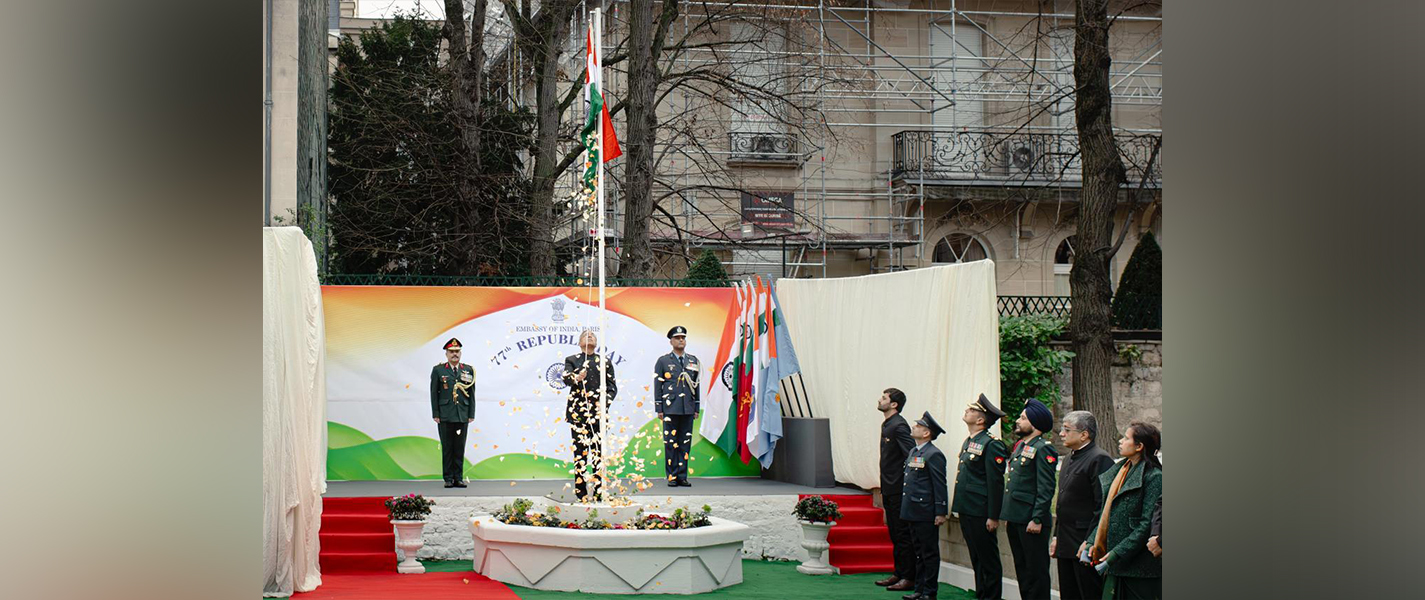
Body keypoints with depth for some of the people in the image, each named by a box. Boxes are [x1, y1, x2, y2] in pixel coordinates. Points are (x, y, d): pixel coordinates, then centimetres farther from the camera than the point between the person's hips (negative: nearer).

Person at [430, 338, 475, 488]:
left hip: (462, 416, 2)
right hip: (445, 416, -2)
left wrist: (471, 415, 4)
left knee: (460, 448, 3)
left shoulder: (468, 370, 10)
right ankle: (448, 479, 5)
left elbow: (472, 394, 10)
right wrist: (435, 414, -3)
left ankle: (459, 478, 8)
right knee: (447, 448, 1)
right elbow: (434, 394, 3)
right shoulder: (438, 370, 4)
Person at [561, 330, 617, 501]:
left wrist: (605, 402, -7)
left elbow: (612, 386, 11)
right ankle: (581, 493, 0)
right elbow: (566, 378, -7)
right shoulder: (571, 360, 12)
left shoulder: (605, 362, 16)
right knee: (579, 451, -3)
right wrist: (576, 378, -30)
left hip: (598, 412, 1)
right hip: (578, 412, -1)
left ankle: (598, 492, 2)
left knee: (598, 451, -2)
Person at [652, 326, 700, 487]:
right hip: (670, 408, -3)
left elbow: (696, 385, 16)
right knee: (670, 443, -3)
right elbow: (657, 386, 3)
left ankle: (682, 476, 8)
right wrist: (659, 409, -3)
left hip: (688, 409, 3)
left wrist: (696, 408, 12)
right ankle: (672, 477, 2)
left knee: (685, 443, 3)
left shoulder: (693, 361, 14)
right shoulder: (663, 361, 5)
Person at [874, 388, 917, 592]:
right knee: (895, 535, 14)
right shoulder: (887, 425, 15)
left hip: (899, 491, -10)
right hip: (890, 490, 10)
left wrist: (907, 488, -20)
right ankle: (899, 574, 21)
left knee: (903, 535, -5)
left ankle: (909, 578, -2)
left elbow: (913, 457, -21)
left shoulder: (899, 426, -15)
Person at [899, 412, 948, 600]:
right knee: (919, 552, 14)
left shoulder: (933, 455, -13)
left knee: (930, 554, -1)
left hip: (926, 513, -9)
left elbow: (940, 485, -15)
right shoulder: (913, 452, 15)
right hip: (913, 512, 9)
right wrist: (906, 510, 21)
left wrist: (941, 512, -17)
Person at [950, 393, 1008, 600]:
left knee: (988, 560, -2)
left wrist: (993, 516, -18)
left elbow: (996, 483, -16)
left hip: (980, 513, -9)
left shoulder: (991, 445, -13)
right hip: (966, 511, 9)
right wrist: (957, 505, 19)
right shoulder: (968, 442, 16)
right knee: (976, 559, 14)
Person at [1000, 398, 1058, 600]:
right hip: (1015, 520, 9)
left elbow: (1046, 490, -17)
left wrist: (1037, 520, -20)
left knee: (1036, 571, -3)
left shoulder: (1043, 450, -12)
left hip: (1031, 522, -9)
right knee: (1022, 569, 14)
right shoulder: (1020, 446, 16)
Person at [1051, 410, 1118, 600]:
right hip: (1066, 545, 9)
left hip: (1086, 544, -9)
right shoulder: (1069, 459, 17)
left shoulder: (1099, 460, -14)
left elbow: (1103, 506, -18)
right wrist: (1056, 536, 19)